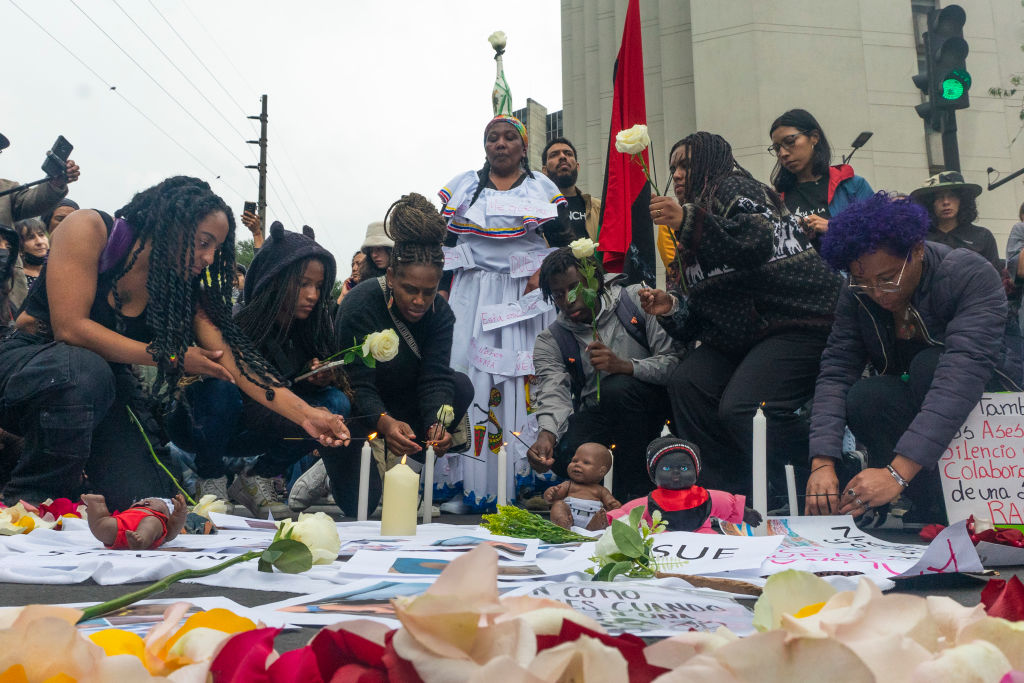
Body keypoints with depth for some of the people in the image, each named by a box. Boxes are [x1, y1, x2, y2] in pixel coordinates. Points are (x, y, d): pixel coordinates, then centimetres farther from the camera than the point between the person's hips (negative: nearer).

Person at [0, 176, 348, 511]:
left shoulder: (187, 291, -5)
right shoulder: (90, 229, -18)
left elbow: (234, 359, -14)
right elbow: (70, 327, -26)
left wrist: (306, 415, -25)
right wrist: (169, 357, -22)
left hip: (97, 390, 4)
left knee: (145, 499, -13)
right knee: (86, 369, -39)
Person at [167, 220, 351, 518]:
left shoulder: (307, 329, -7)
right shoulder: (236, 325, -25)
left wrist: (320, 380, -26)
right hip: (199, 427, -5)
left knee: (336, 402, -15)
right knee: (221, 384, -37)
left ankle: (256, 481, -4)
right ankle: (211, 480, -13)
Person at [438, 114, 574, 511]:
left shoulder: (542, 188, 12)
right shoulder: (463, 186, 14)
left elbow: (563, 241, 7)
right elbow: (444, 241, 12)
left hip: (527, 294, -1)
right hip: (473, 295, 1)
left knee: (526, 379, -7)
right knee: (470, 375, -7)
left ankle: (526, 480, -2)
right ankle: (472, 483, -4)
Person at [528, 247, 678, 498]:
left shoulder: (637, 299, -5)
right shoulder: (550, 341, 0)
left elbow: (674, 361, -13)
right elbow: (553, 393, -17)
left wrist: (625, 366, -31)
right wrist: (546, 434, -38)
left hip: (647, 405, -2)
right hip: (597, 414, 2)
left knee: (617, 387, -34)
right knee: (565, 457, -28)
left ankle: (636, 491, -17)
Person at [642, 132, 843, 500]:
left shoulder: (735, 189, 1)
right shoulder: (693, 237, 25)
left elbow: (757, 243, -21)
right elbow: (703, 312, 22)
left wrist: (687, 220, -23)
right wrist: (671, 307, 3)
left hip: (797, 321, -8)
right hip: (740, 333, 8)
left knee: (741, 408, -28)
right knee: (685, 383, -17)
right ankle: (728, 495, -12)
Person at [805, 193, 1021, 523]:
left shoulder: (971, 274, -24)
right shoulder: (856, 296, -10)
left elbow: (964, 370, -37)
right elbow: (835, 372, -18)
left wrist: (898, 472, -48)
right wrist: (822, 464, -36)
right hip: (909, 407, 3)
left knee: (929, 364, -32)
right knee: (862, 398, -28)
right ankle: (935, 514, -20)